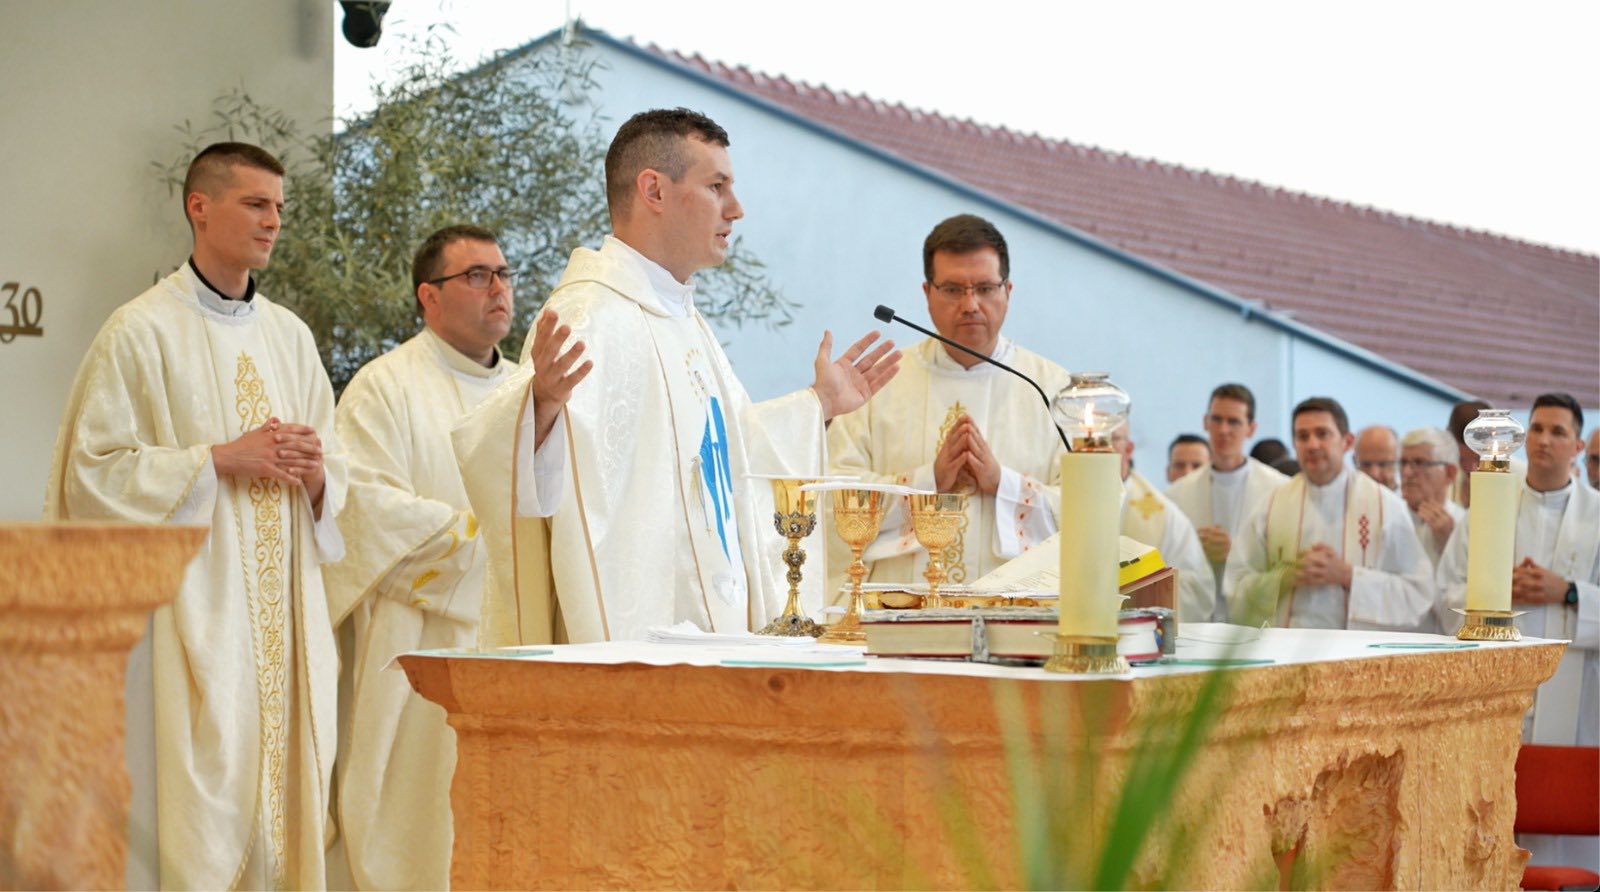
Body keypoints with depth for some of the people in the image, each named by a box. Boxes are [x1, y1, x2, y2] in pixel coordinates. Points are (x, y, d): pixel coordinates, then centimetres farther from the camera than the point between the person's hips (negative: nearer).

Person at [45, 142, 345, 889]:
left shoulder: (290, 336, 14)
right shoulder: (141, 332, -4)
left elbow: (335, 474, 19)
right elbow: (94, 470, -9)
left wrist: (316, 474, -5)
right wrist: (221, 459, -14)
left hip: (284, 616, 6)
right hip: (191, 611, -6)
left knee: (286, 792, 3)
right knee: (200, 802, -9)